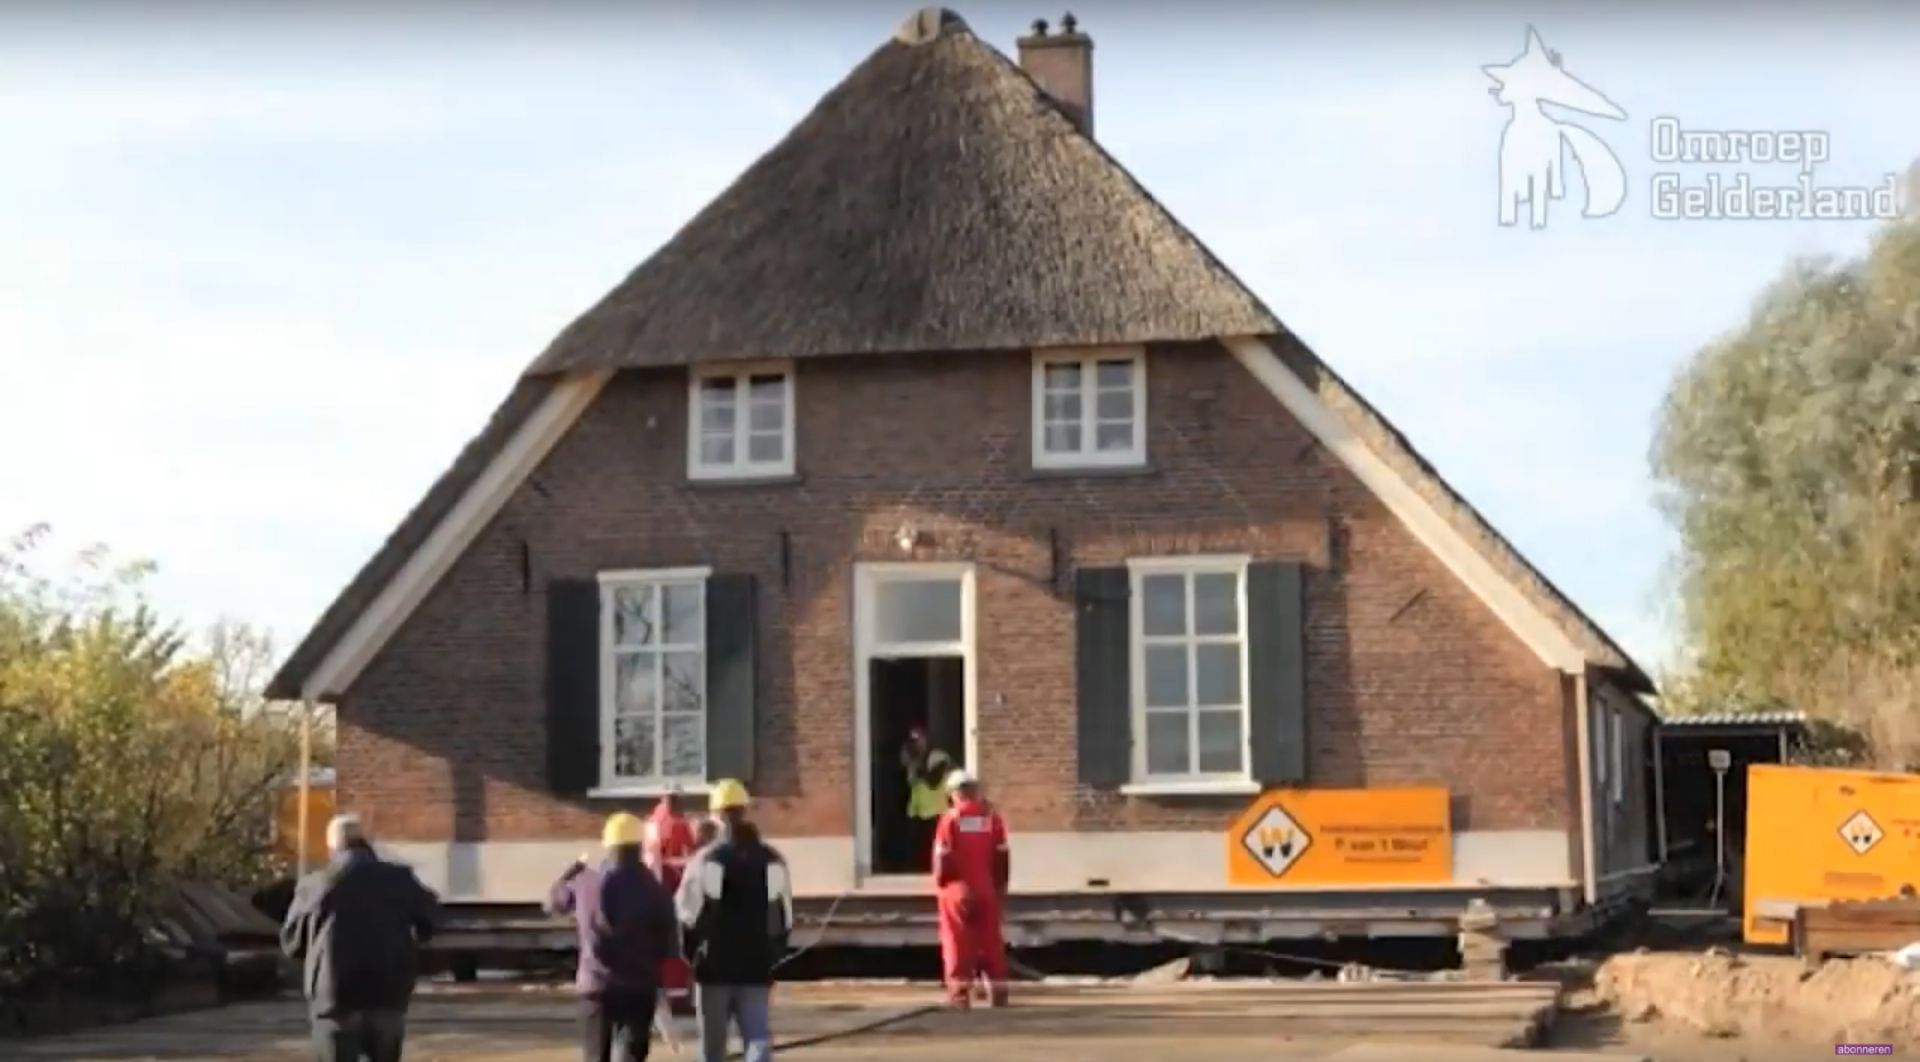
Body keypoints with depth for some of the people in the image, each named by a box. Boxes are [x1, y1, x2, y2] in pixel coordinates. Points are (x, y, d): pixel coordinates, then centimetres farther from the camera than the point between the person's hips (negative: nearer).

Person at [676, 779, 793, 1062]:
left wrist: (692, 953, 10)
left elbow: (687, 915, -6)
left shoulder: (706, 859, -9)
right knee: (759, 1039, -1)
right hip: (757, 969, 2)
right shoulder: (773, 861, 3)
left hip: (715, 967, -2)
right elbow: (784, 919, 8)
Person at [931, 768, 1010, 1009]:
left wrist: (940, 883, 7)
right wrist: (1001, 886, 13)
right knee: (991, 943, 11)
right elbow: (1003, 856, 4)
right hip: (987, 891, 3)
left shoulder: (951, 818, -8)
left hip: (958, 892, -3)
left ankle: (960, 995, -1)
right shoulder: (992, 816, 2)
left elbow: (942, 858, -9)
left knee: (959, 944, 3)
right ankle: (998, 993, 14)